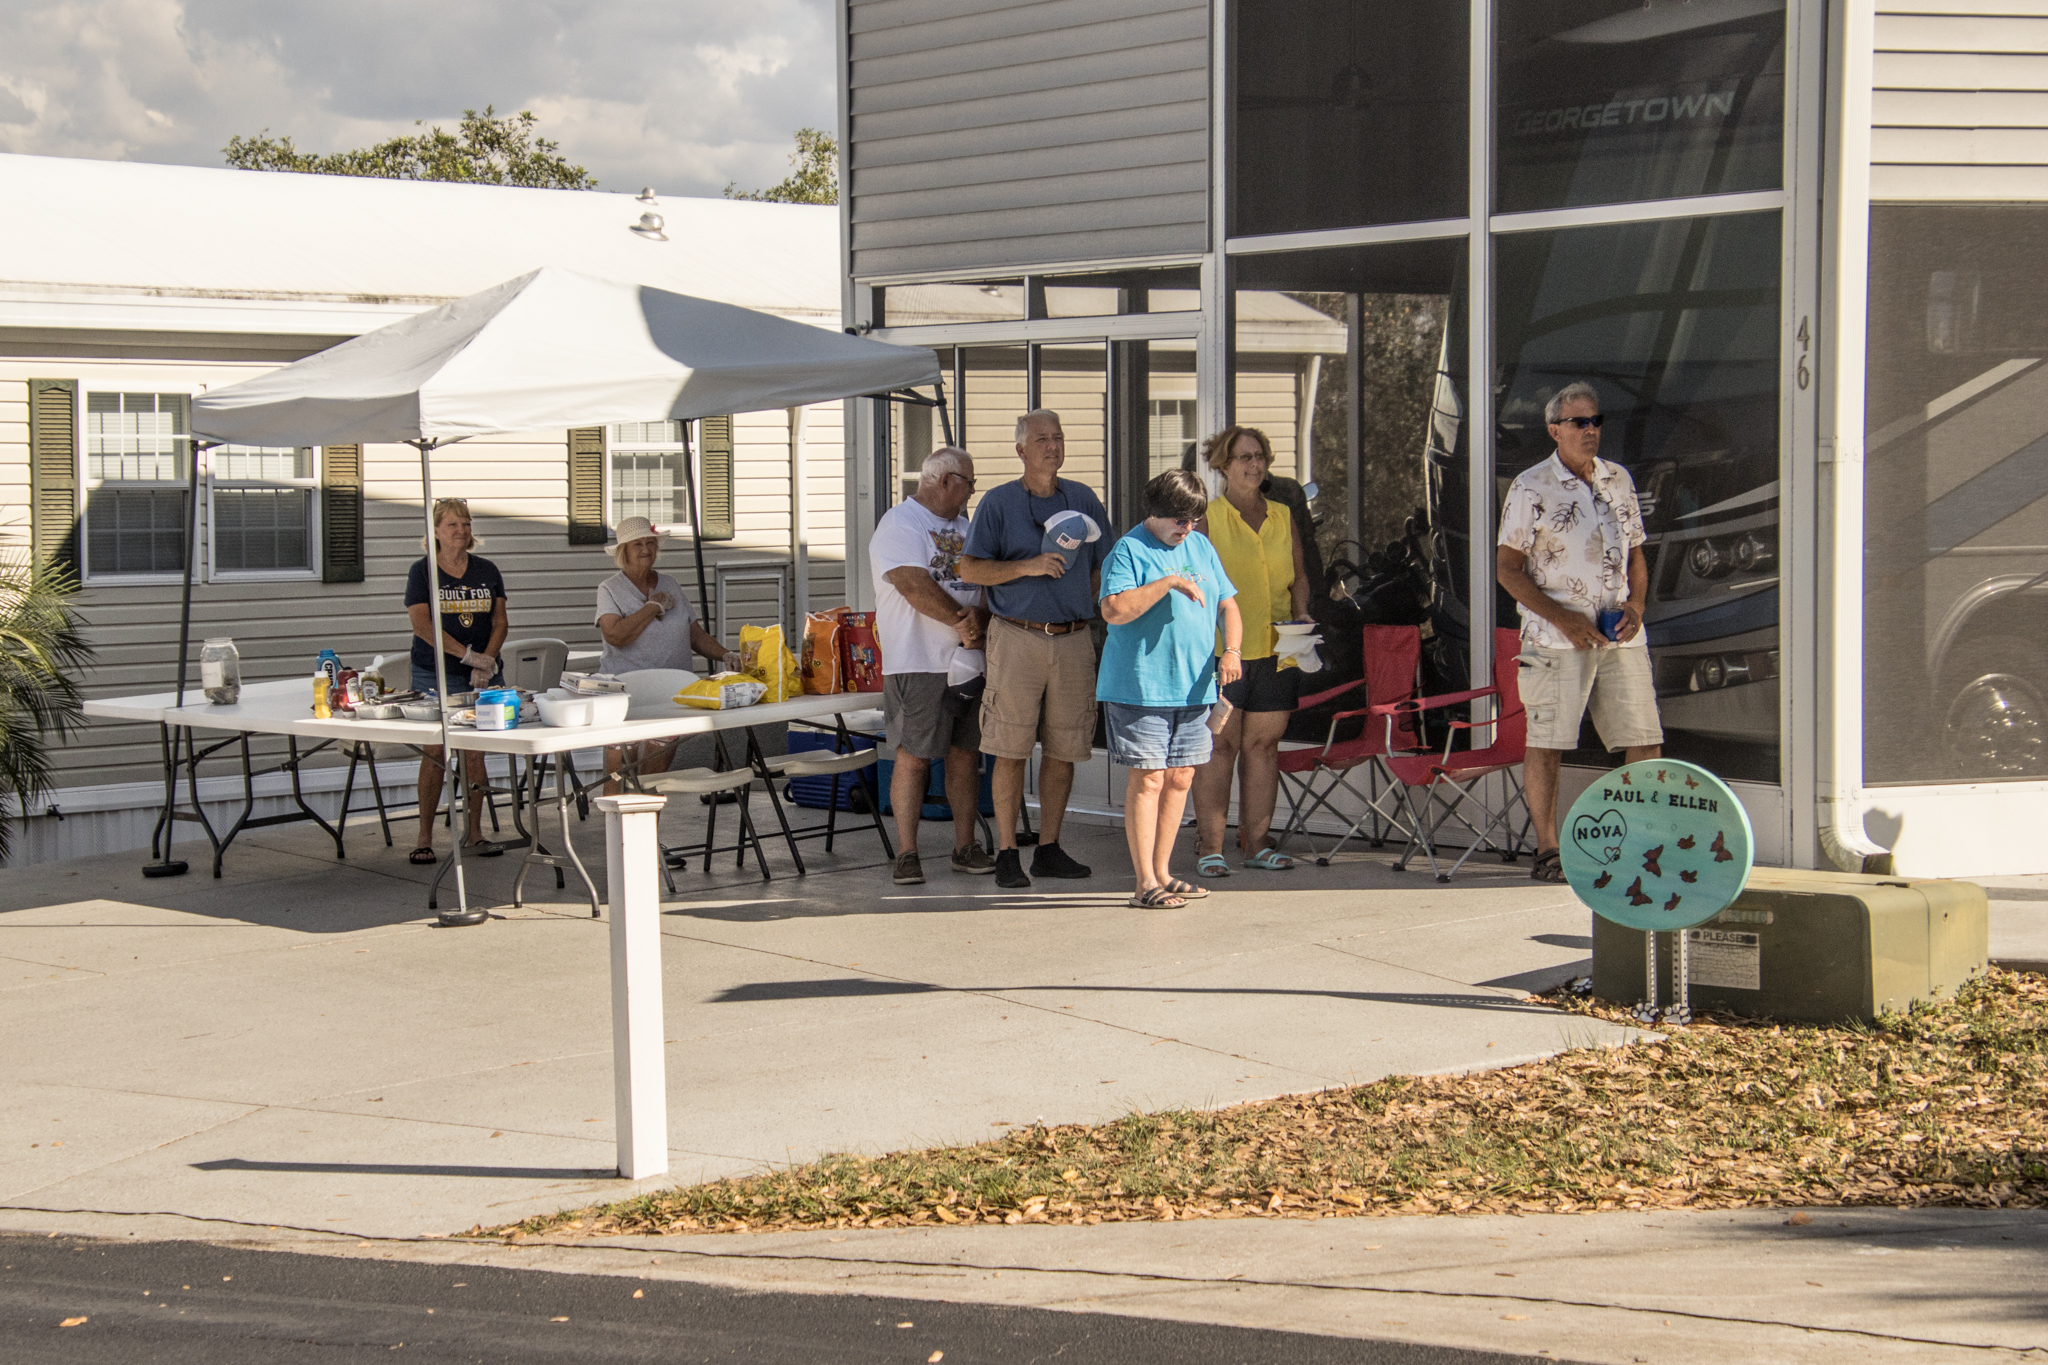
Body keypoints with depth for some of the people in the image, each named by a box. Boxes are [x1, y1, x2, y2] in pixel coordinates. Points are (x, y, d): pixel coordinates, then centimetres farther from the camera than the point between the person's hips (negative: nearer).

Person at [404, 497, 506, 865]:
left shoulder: (487, 571, 11)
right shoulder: (422, 571, 0)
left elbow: (500, 622, 9)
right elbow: (423, 625, -9)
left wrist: (486, 661, -8)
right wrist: (468, 654, -16)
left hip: (482, 678, 3)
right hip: (435, 677, -3)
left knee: (475, 753, 3)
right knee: (434, 753, -6)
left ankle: (474, 834, 12)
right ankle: (424, 838, 1)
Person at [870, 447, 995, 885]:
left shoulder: (964, 528, 20)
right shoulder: (900, 524, -5)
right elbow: (915, 586, -17)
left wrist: (979, 615, -9)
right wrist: (962, 622, -11)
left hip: (968, 660, 7)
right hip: (918, 663, -7)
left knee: (966, 753, 7)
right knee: (913, 757, -7)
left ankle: (965, 847, 15)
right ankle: (906, 853, -3)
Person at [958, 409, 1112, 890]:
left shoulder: (1084, 500, 12)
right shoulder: (998, 503, 1)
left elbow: (1101, 570, 19)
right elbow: (970, 569, -4)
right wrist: (1029, 566, -15)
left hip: (1074, 639, 4)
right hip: (1017, 638, -4)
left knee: (1064, 749, 5)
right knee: (1011, 750, -4)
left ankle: (1049, 849, 14)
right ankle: (1007, 854, 0)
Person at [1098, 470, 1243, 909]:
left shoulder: (1201, 547, 16)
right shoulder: (1129, 550, -6)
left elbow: (1227, 605, 18)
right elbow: (1113, 610, -19)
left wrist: (1232, 650, -1)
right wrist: (1168, 583, -22)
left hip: (1194, 687, 7)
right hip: (1140, 687, -7)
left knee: (1179, 778, 9)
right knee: (1148, 779, -8)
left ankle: (1162, 872, 19)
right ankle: (1145, 883, -6)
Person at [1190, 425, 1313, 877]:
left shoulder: (1283, 517, 14)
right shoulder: (1207, 519, 2)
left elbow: (1299, 575, 20)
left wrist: (1302, 613, 3)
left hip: (1275, 650, 4)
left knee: (1263, 744, 5)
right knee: (1219, 744, -4)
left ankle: (1257, 842, 11)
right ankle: (1209, 847, -1)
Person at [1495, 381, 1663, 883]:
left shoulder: (1619, 480, 14)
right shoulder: (1531, 488, -3)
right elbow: (1507, 567, -5)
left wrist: (1636, 605, 1)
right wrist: (1563, 618, -13)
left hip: (1620, 636, 5)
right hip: (1555, 640, -4)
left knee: (1645, 740, 1)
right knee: (1547, 743, -3)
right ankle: (1547, 851, 6)